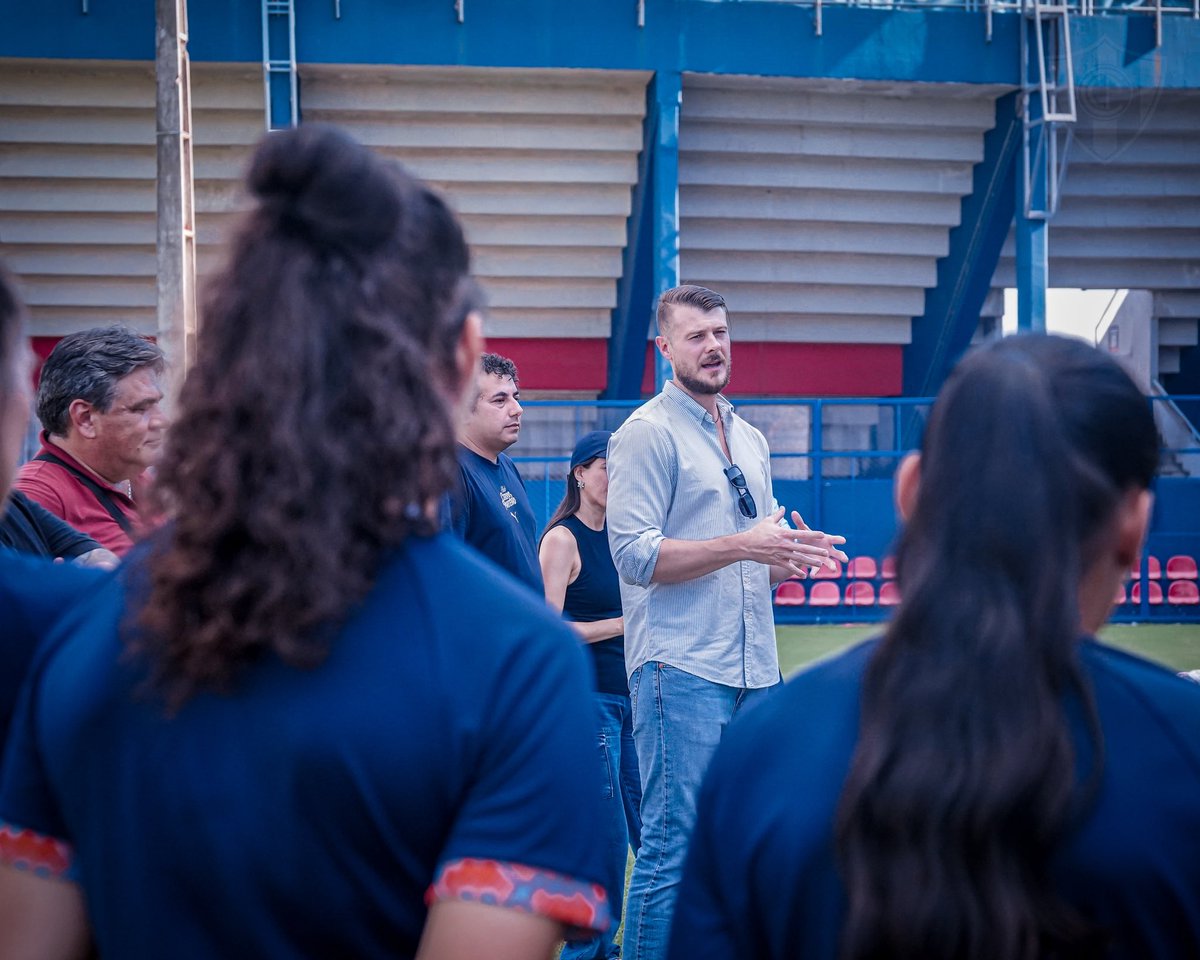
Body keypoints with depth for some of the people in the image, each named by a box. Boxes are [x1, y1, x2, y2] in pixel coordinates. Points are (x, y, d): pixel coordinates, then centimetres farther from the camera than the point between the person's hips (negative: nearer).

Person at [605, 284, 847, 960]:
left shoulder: (751, 439, 19)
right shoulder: (647, 433, -4)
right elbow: (635, 554, -14)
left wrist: (792, 555, 1)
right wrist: (742, 546, -19)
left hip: (756, 669, 8)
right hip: (680, 669, -8)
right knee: (675, 847, -8)